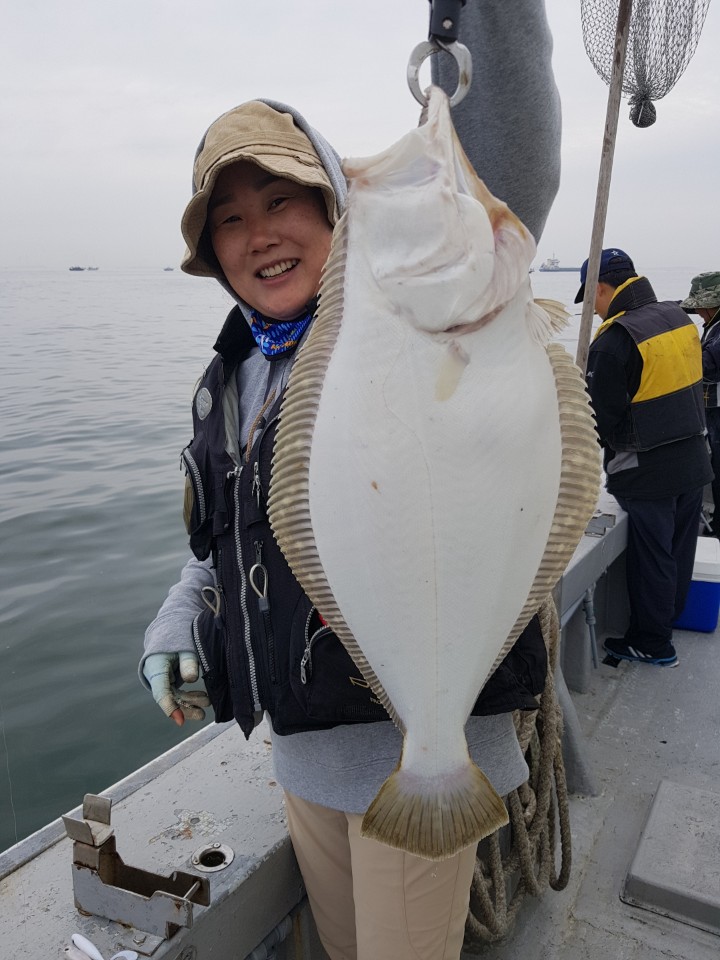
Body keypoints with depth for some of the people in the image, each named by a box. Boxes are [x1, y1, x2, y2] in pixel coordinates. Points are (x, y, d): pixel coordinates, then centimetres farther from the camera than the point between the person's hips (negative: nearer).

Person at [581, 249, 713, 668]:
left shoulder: (613, 340, -22)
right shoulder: (680, 318, 3)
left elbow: (601, 417, -18)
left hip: (648, 475, -8)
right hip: (693, 462, 8)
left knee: (651, 558, 6)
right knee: (679, 551, 21)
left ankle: (652, 643, 20)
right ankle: (671, 616, 40)